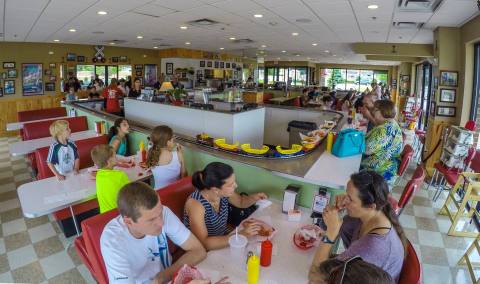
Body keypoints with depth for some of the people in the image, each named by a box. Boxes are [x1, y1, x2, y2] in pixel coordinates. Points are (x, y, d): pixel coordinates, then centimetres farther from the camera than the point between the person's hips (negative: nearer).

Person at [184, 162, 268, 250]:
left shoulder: (224, 193, -13)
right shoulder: (195, 203, -29)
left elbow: (241, 202, 7)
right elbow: (203, 243, -34)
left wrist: (254, 197, -13)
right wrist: (240, 235, -38)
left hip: (222, 241, 6)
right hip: (203, 252, -5)